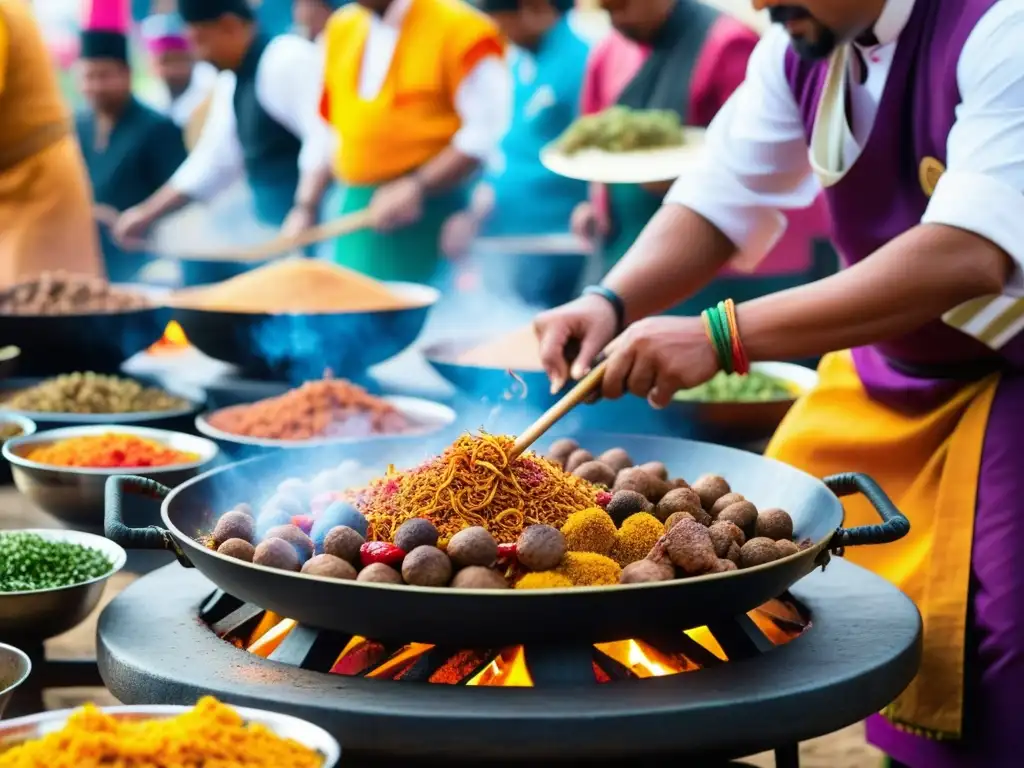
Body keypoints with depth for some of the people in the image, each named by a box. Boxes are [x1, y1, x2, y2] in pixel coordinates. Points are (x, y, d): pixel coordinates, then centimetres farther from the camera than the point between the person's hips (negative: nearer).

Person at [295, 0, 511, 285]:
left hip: (427, 212, -6)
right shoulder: (340, 29, 13)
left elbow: (484, 132, -14)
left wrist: (415, 189, -21)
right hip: (354, 211, 7)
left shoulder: (458, 29, -8)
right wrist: (306, 206, 10)